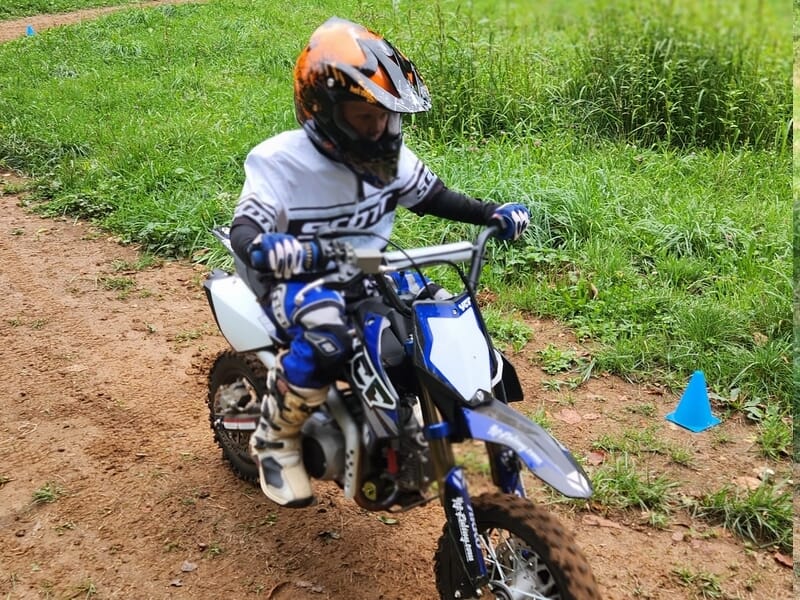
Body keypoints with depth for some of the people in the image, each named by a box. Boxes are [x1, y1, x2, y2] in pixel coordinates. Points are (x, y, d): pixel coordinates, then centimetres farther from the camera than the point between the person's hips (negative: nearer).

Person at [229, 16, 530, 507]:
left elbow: (431, 195, 11)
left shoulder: (388, 153, -1)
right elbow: (244, 228, -27)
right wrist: (262, 246, -52)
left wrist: (491, 213, -3)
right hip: (298, 278, -6)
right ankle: (276, 438, -10)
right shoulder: (281, 161, -18)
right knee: (327, 340, -38)